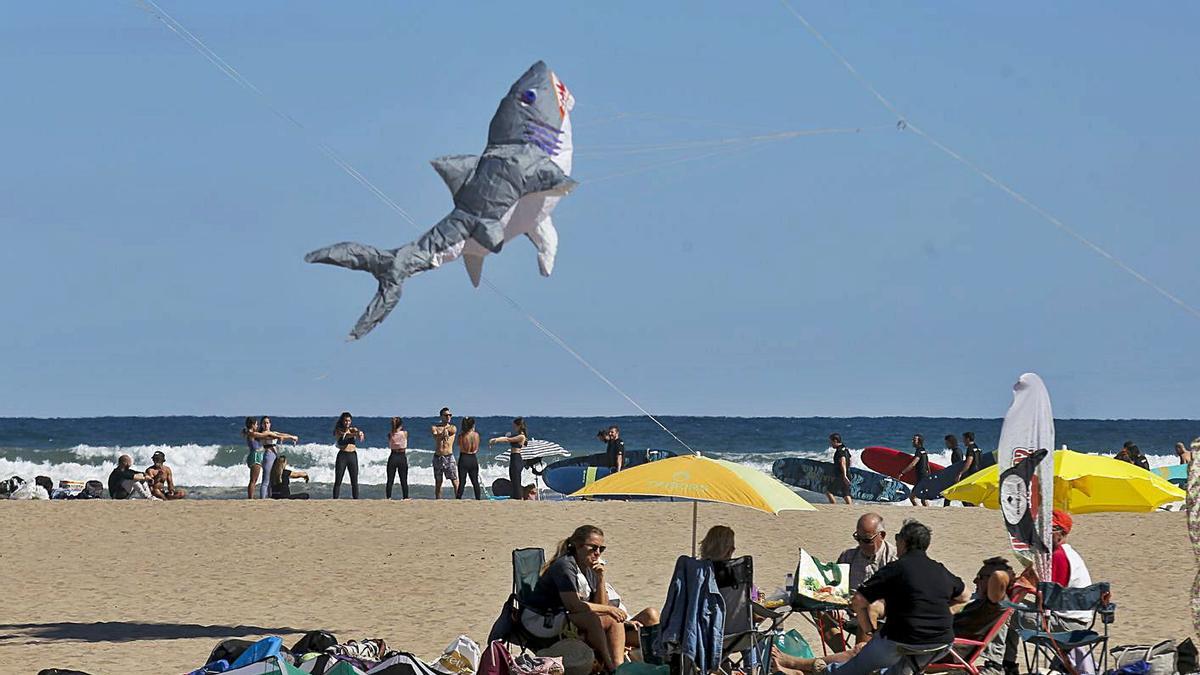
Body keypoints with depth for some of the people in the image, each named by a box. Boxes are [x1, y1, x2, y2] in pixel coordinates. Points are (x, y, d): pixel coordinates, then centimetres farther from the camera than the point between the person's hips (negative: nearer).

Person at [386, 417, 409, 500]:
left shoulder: (390, 435, -5)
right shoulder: (404, 433, -8)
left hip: (393, 457, 1)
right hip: (402, 457, -1)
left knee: (390, 480, 5)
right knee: (404, 480, 7)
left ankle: (388, 498, 1)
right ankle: (405, 497, 7)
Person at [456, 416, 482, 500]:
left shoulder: (461, 436, -10)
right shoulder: (476, 435, -3)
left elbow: (460, 448, -1)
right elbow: (477, 449, 9)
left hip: (464, 458, -3)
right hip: (474, 459, 3)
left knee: (462, 482, -2)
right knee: (475, 482, 13)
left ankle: (458, 498, -8)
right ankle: (478, 499, 15)